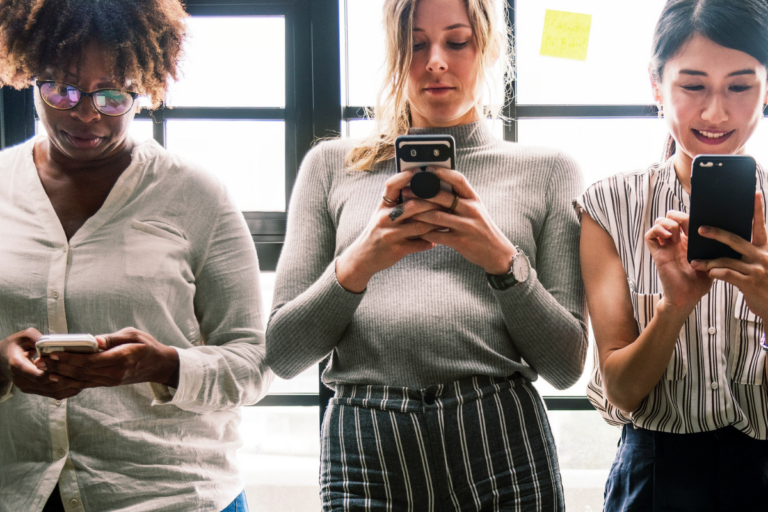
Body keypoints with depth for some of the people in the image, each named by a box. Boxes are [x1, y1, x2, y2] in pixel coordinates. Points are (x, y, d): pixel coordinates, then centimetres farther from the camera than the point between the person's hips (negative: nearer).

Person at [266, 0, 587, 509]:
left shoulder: (548, 171, 8)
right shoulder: (331, 166, 9)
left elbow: (567, 365, 3)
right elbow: (283, 354, 4)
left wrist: (503, 260, -12)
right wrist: (356, 264, -12)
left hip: (502, 448, 0)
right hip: (364, 446, 1)